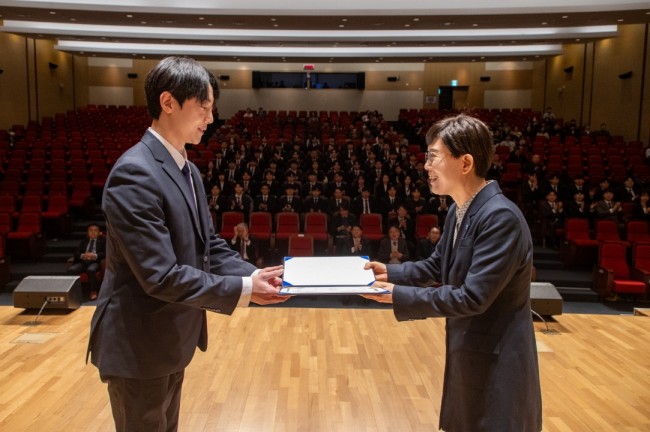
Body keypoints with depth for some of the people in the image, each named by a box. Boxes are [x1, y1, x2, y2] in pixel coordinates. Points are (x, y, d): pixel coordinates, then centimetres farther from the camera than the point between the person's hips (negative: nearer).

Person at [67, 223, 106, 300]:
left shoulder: (103, 241, 18)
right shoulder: (83, 241, 29)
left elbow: (105, 253, 2)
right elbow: (76, 252, 15)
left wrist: (95, 255, -15)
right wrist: (82, 255, -8)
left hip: (95, 262, -4)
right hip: (83, 262, 4)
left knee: (91, 270, -38)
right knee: (71, 269, -27)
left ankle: (93, 292, -28)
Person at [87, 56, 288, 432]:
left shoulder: (188, 170, 6)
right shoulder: (134, 174, -25)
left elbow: (208, 245, 7)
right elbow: (161, 276, -28)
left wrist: (254, 274, -8)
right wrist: (243, 289, -24)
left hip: (172, 339, 9)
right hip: (140, 345, -9)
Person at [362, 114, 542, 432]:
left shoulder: (501, 217, -26)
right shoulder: (459, 211, 3)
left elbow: (472, 297, -27)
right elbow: (436, 267, 14)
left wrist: (397, 295, -24)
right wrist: (389, 272, 0)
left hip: (497, 362, -9)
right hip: (467, 353, 9)